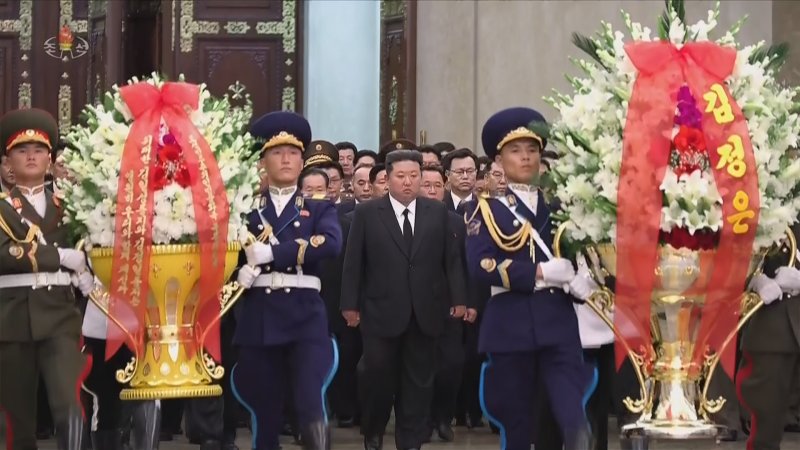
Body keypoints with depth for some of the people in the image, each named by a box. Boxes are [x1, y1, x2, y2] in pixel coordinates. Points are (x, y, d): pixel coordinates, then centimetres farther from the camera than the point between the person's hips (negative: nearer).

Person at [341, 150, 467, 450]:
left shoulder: (438, 212, 7)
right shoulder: (367, 213, 1)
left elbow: (451, 259, 7)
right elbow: (353, 263, 0)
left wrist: (458, 298, 2)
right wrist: (350, 304, -3)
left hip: (425, 313, 2)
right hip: (381, 312, -2)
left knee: (419, 381, 6)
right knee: (377, 376, 1)